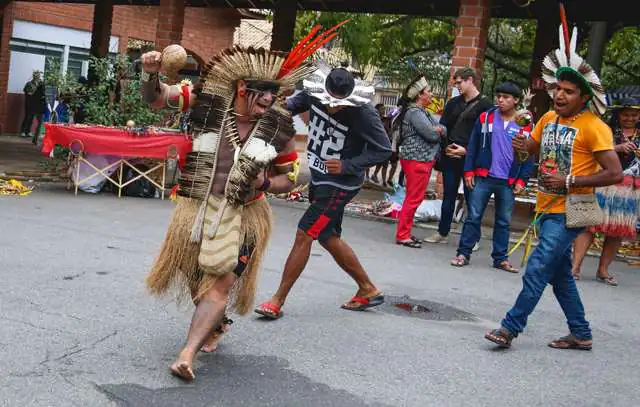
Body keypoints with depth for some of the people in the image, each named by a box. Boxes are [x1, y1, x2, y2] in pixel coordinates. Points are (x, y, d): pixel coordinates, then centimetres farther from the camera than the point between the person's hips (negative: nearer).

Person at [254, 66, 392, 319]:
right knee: (329, 238, 17)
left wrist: (347, 165, -25)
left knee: (304, 235, -9)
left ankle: (278, 300, 3)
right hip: (319, 178, 8)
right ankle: (368, 290, 33)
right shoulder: (316, 94, -8)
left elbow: (384, 150, -15)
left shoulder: (364, 114, -23)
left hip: (340, 184, -8)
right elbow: (295, 104, 10)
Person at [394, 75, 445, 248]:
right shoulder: (415, 112, -14)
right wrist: (438, 131, 3)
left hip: (423, 160, 10)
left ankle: (405, 233, 21)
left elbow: (442, 129, 15)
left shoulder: (422, 112, 19)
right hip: (417, 160, -10)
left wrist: (439, 129, -7)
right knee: (413, 199, -7)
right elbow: (432, 134, -19)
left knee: (414, 198, 14)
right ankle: (402, 235, -2)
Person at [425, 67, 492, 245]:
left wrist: (467, 150, -15)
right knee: (449, 196, 11)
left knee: (471, 197, 1)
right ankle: (442, 233, 20)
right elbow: (443, 127, 13)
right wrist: (446, 146, -2)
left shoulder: (485, 105, -3)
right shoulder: (453, 103, 14)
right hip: (450, 157, 5)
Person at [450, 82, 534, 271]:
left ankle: (500, 258, 18)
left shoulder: (525, 126, 2)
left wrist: (522, 180, -3)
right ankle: (463, 253, 9)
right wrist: (469, 171, -2)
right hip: (483, 177, 0)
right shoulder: (485, 118, 2)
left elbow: (529, 156, 5)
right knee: (473, 216, 2)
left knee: (503, 222, 9)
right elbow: (473, 146, 4)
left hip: (508, 182, 1)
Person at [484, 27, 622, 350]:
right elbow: (534, 147, 25)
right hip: (548, 207, 8)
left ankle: (510, 327, -3)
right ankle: (581, 334, 27)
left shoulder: (594, 127, -13)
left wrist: (569, 181, -21)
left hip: (568, 212, -8)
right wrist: (523, 146, 1)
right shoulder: (548, 118, 7)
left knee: (537, 268, -12)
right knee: (560, 274, 14)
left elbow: (615, 174, -17)